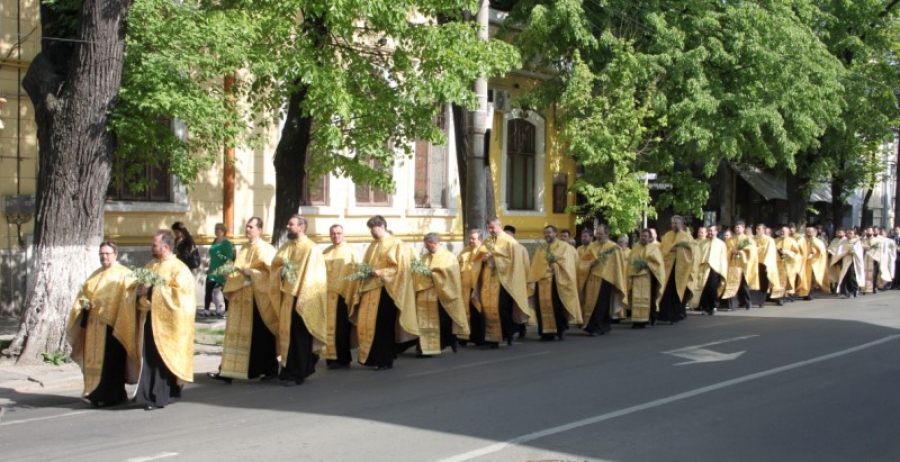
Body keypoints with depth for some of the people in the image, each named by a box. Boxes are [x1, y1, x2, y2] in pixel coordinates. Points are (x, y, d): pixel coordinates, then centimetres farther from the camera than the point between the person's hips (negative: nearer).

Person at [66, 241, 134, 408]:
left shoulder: (123, 274, -2)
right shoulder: (95, 275, 19)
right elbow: (83, 293, 19)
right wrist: (84, 303, -2)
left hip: (112, 324, -7)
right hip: (94, 324, 7)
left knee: (109, 361, -5)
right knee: (94, 359, 8)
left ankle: (108, 396, -1)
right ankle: (96, 393, 17)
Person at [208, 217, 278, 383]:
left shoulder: (264, 249, -9)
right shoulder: (244, 248, 15)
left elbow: (271, 272, -17)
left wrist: (250, 273, -22)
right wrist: (231, 273, 3)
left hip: (257, 298, -7)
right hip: (241, 297, 7)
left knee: (260, 334, 0)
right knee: (238, 333, 6)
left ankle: (270, 369, 14)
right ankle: (229, 370, 7)